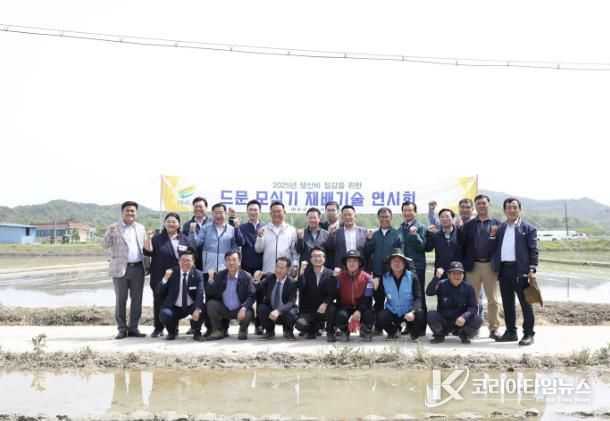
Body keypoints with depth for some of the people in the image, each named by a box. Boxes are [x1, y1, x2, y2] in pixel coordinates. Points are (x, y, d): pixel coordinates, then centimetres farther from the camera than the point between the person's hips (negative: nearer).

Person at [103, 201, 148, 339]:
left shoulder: (141, 228, 14)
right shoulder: (114, 228, 3)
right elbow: (106, 245, -5)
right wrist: (110, 232, -21)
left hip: (138, 268, 3)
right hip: (121, 268, -3)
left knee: (137, 299, 5)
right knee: (120, 300, 2)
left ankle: (133, 328, 14)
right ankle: (122, 329, 10)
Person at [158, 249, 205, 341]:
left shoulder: (198, 274, -6)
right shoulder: (172, 273, -2)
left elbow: (200, 293, -21)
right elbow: (160, 292, -5)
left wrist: (197, 309, -37)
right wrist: (165, 278, -22)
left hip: (191, 307, 0)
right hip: (175, 308, 1)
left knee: (203, 309, -31)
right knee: (164, 314, -29)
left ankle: (196, 332, -1)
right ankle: (172, 331, 6)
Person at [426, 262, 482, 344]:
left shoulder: (468, 288, -4)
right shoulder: (442, 284, -9)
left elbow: (473, 307, -8)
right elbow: (429, 292, -27)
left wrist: (464, 317, -27)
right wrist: (436, 277, -40)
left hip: (461, 322, 1)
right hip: (443, 322, -1)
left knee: (477, 320, -24)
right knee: (431, 315, -29)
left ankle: (464, 335, 9)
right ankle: (440, 335, 4)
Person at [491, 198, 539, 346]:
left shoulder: (528, 228, 1)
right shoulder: (500, 228, 15)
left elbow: (533, 250, -4)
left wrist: (532, 269, -13)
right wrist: (495, 266, 5)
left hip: (520, 269, -5)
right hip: (503, 270, 5)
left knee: (525, 303, -1)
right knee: (507, 303, 11)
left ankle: (528, 334, 4)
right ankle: (510, 332, 20)